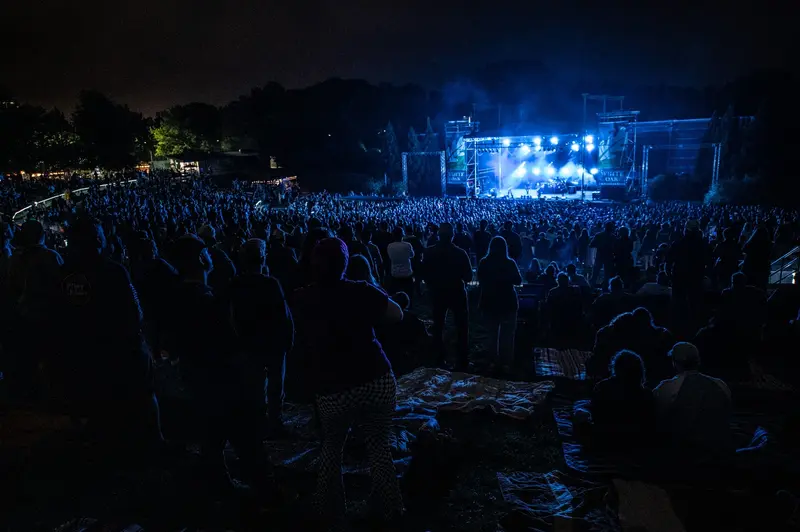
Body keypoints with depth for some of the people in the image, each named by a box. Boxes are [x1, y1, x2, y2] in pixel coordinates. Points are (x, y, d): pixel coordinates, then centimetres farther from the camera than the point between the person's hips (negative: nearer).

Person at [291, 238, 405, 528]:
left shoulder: (301, 300, 2)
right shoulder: (360, 291, -5)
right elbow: (397, 315, 6)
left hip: (332, 389, 1)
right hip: (378, 381, 0)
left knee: (332, 447, 25)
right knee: (379, 446, 19)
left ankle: (330, 511, 34)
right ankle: (391, 510, 28)